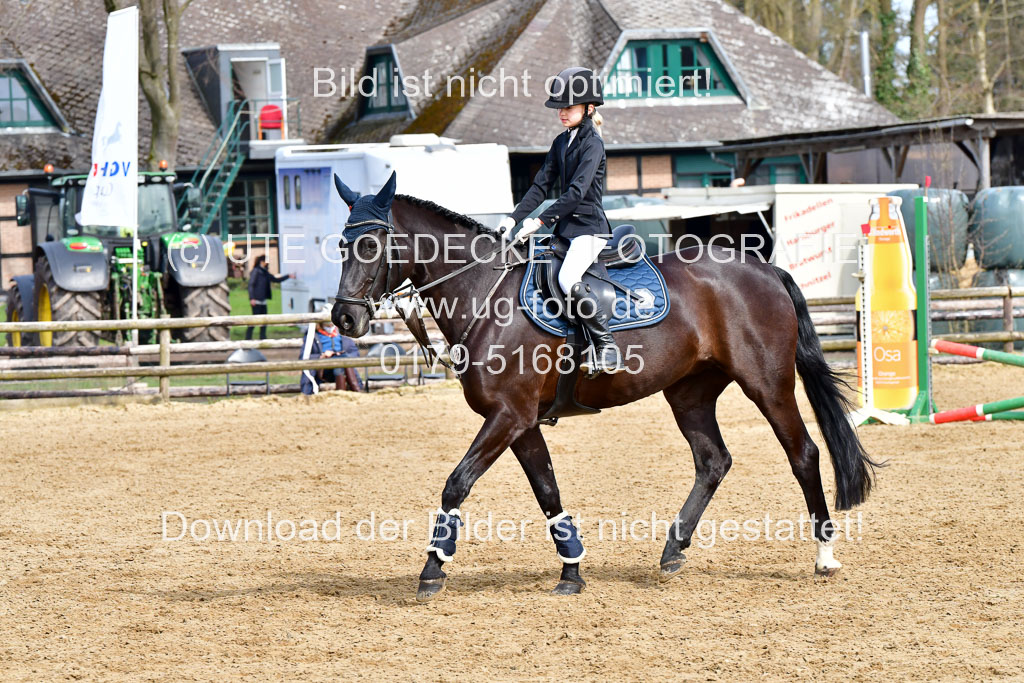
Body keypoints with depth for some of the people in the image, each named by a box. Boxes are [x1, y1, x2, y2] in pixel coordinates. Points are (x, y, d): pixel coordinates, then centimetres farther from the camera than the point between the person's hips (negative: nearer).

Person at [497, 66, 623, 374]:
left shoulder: (593, 144, -11)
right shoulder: (561, 142, 14)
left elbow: (577, 190, -21)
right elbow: (541, 185, 12)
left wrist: (540, 220, -26)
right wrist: (514, 218, 0)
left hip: (590, 226, -9)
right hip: (565, 226, 9)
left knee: (568, 280, -30)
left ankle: (607, 348, -24)